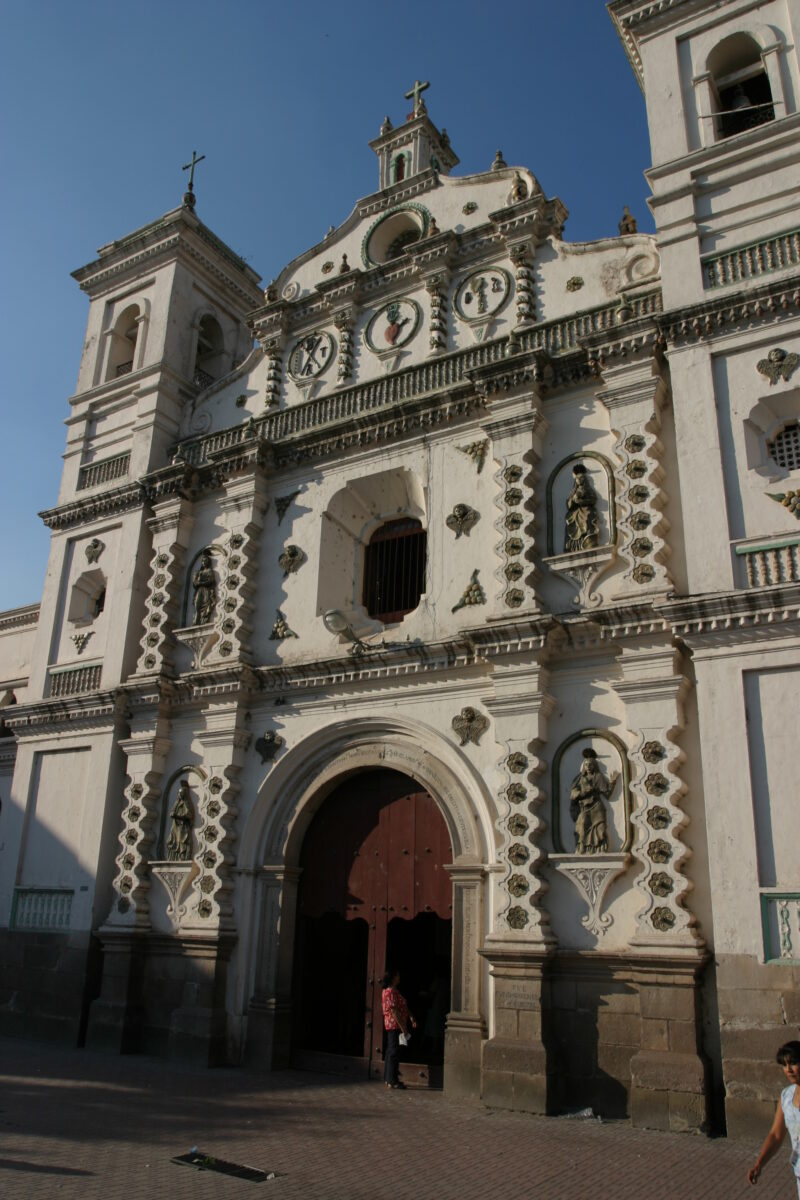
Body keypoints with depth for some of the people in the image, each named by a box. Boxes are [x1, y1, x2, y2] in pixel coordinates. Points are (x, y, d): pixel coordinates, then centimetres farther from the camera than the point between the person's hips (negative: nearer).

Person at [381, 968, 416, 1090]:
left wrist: (411, 1018, 7)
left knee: (391, 1051, 14)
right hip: (394, 1025, -10)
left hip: (392, 1026, 10)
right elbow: (394, 1011, -21)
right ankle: (392, 1081, -2)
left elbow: (403, 1007, 17)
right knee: (394, 1052, -6)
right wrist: (402, 1027, -19)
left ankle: (388, 1079, 21)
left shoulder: (393, 990, 16)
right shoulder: (390, 991, -17)